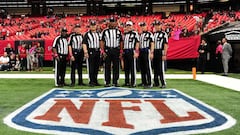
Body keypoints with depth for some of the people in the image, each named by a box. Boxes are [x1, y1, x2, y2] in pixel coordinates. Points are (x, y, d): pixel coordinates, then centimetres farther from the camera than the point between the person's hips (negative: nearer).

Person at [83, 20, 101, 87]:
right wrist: (85, 52, -17)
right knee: (91, 68, -3)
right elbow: (84, 44, -8)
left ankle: (95, 81, 18)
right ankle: (91, 82, 1)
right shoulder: (87, 34, -3)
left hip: (97, 52, 5)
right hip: (90, 52, -5)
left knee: (96, 67, 9)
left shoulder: (99, 34, 15)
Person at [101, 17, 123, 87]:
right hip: (107, 50, -1)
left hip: (116, 50, 1)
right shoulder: (105, 31, 3)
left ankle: (115, 82, 12)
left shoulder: (118, 31, 8)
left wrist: (121, 52, 3)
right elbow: (102, 42, 2)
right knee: (107, 67, 3)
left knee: (116, 67, 4)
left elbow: (121, 42, 9)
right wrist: (103, 51, -6)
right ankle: (107, 82, 9)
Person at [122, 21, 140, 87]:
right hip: (125, 51, 6)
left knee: (132, 68, -5)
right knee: (126, 68, 10)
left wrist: (136, 52, -15)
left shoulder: (135, 33, -2)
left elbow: (137, 43, -7)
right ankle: (127, 82, 18)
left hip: (131, 51, -6)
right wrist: (122, 51, 15)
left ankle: (133, 83, -3)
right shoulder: (124, 34, 16)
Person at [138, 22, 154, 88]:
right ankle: (144, 82, 19)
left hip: (147, 51, -7)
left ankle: (149, 83, -7)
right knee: (142, 68, 10)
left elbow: (152, 44, -9)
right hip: (141, 52, 7)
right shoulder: (140, 35, 16)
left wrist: (151, 53, -16)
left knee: (148, 68, -9)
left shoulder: (149, 34, -5)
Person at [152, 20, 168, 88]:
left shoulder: (164, 34, -4)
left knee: (161, 69, -8)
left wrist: (164, 55, -15)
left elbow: (165, 45, -9)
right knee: (155, 69, 10)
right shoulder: (153, 34, 14)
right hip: (154, 53, 6)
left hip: (161, 52, -6)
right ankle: (156, 83, 18)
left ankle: (163, 83, -4)